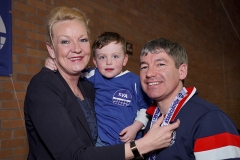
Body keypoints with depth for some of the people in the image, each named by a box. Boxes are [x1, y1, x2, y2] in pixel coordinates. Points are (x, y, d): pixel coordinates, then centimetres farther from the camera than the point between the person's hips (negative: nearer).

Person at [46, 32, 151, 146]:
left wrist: (136, 127, -9)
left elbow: (145, 107, 2)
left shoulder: (133, 80, -6)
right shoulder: (94, 76, -2)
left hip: (130, 140, 0)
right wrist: (54, 64, -11)